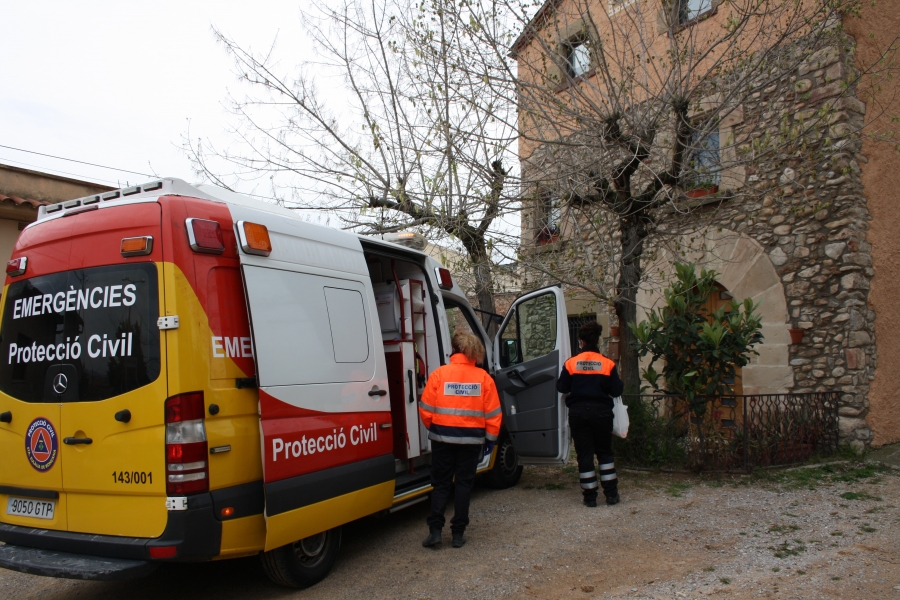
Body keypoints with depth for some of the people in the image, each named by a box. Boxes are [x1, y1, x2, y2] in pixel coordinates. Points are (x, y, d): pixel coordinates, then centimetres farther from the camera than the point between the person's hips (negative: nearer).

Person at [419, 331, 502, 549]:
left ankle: (435, 530, 6)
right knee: (464, 484, 11)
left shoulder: (439, 374, -5)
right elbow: (493, 413, -1)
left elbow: (426, 409, -4)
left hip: (443, 436, 0)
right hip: (471, 439, 1)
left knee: (441, 483, 12)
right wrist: (491, 438, 10)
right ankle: (458, 533, 14)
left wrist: (433, 428, 14)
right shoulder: (483, 377, -2)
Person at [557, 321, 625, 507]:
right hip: (601, 412, 1)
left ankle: (590, 496, 8)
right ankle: (611, 494, 14)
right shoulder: (607, 364, -5)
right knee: (605, 452, 15)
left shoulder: (571, 363, -5)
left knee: (584, 454, 6)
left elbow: (562, 387, -1)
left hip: (578, 413, 0)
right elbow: (616, 390, -4)